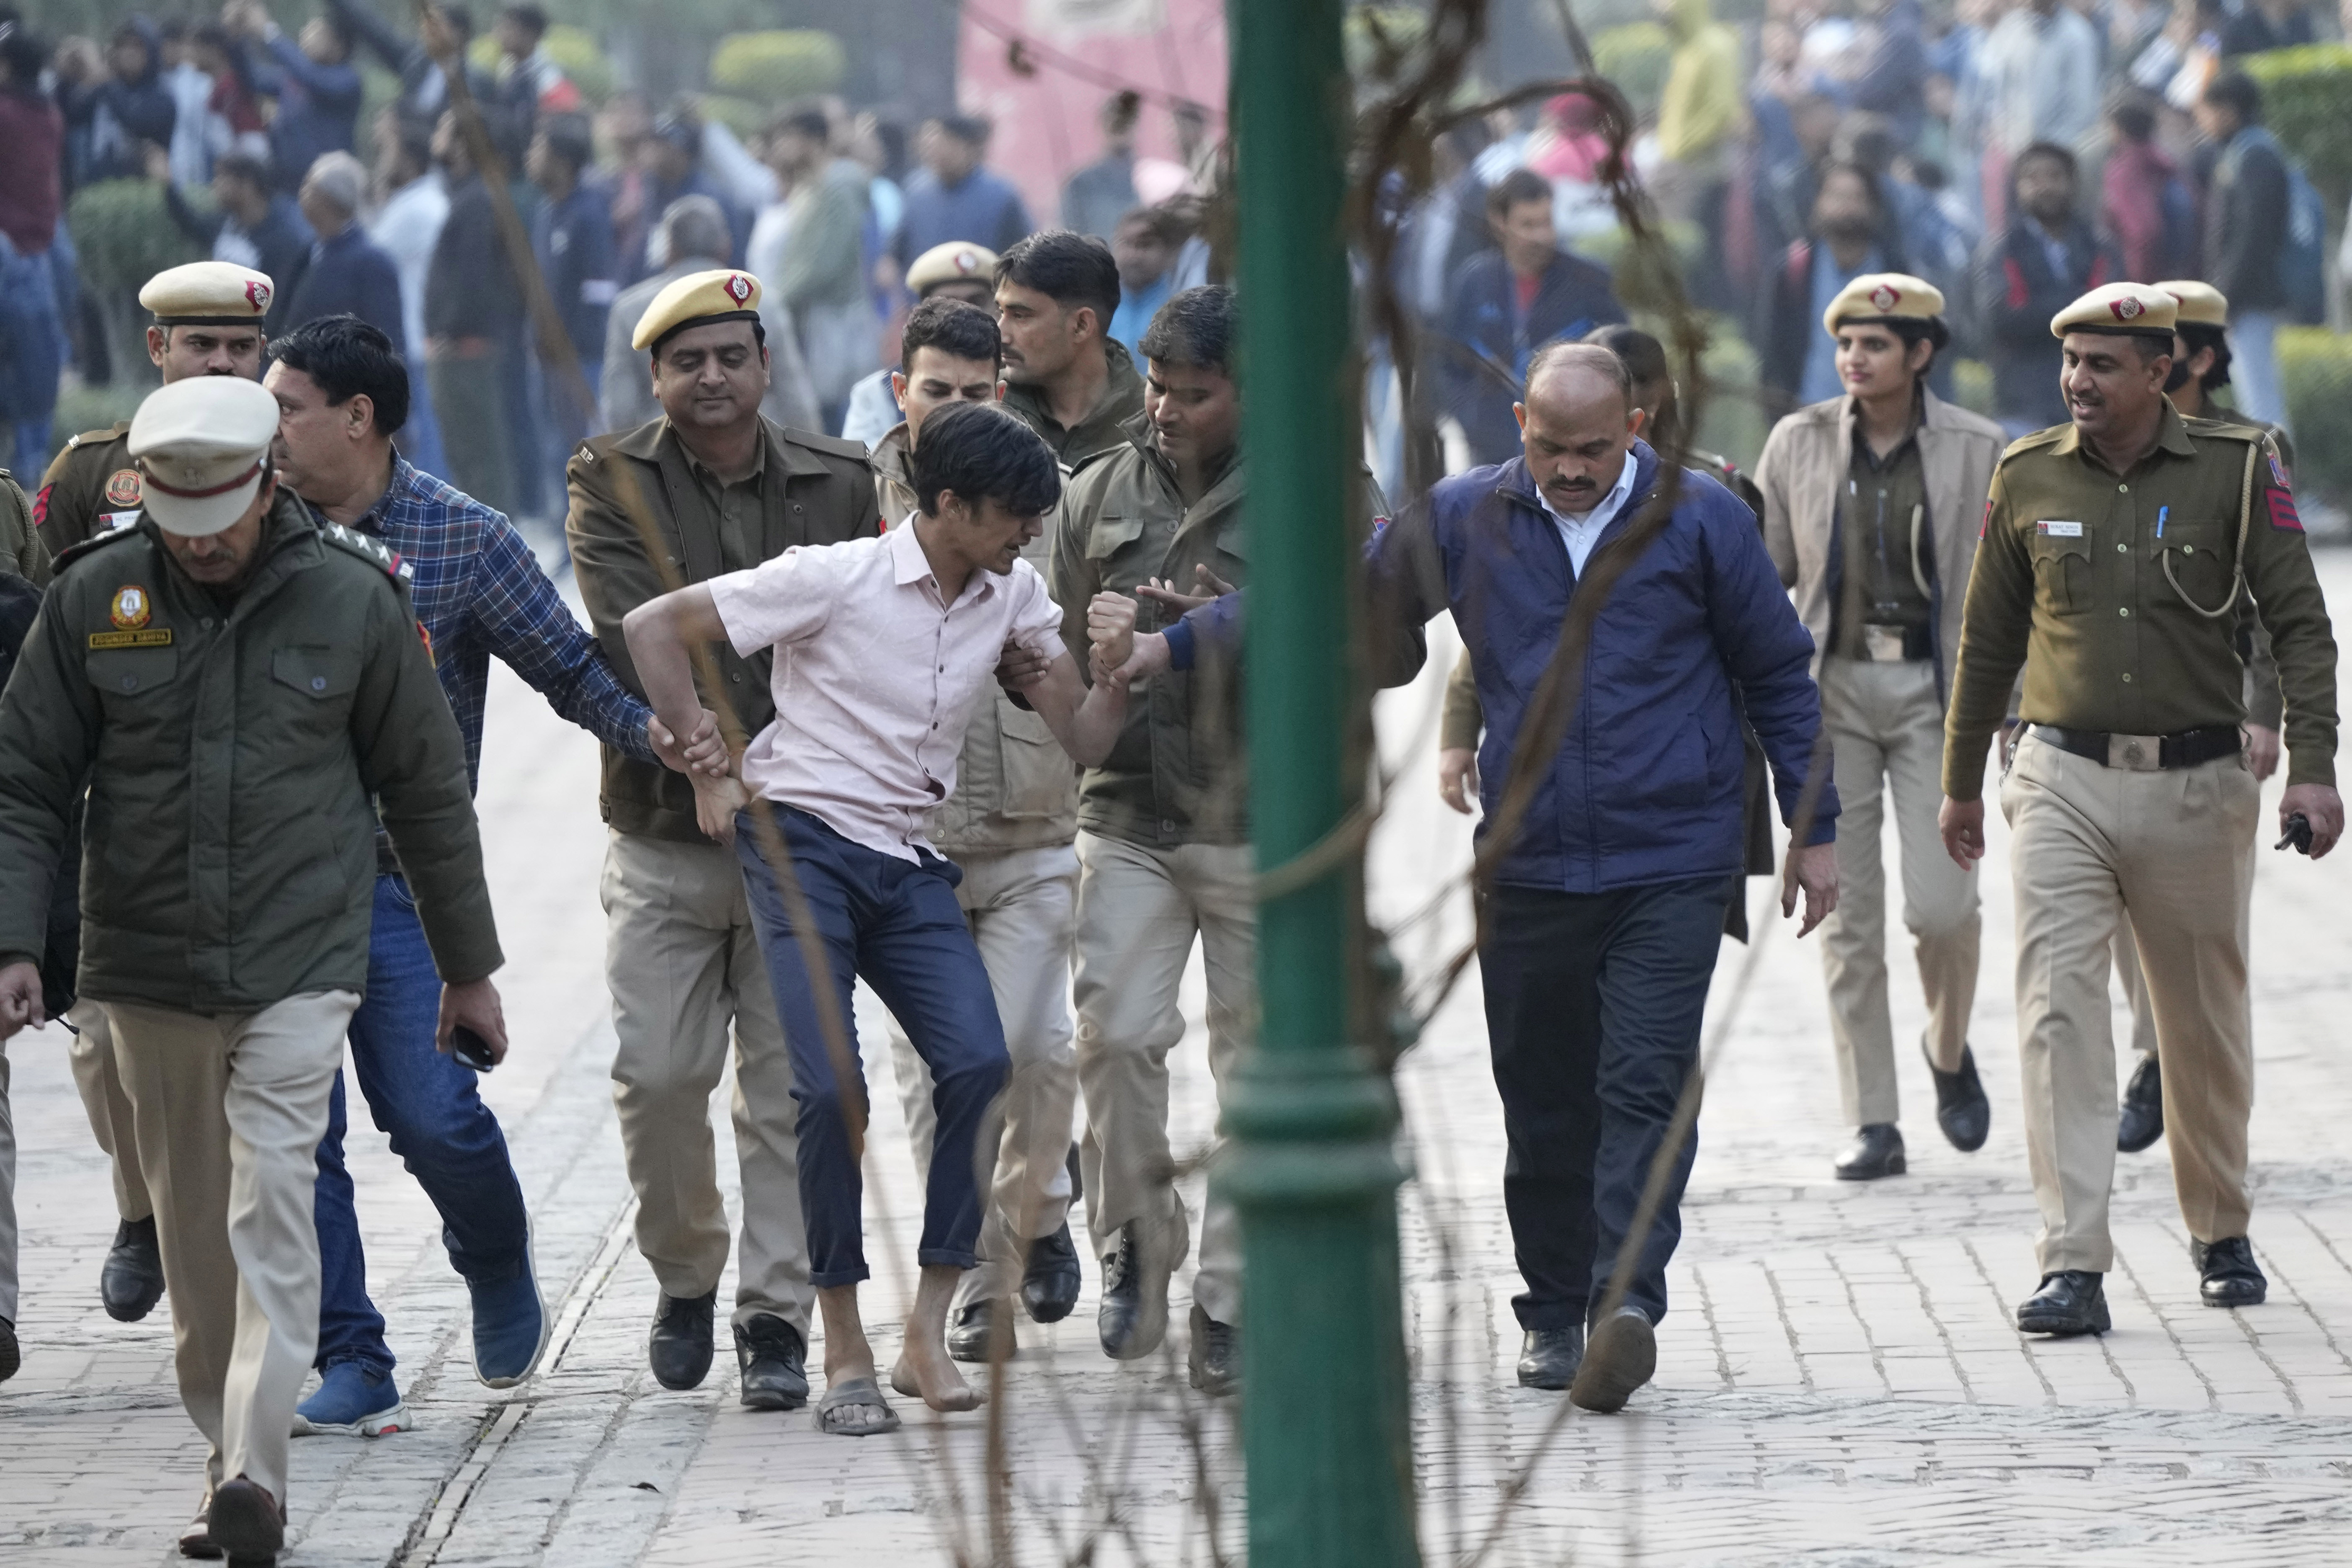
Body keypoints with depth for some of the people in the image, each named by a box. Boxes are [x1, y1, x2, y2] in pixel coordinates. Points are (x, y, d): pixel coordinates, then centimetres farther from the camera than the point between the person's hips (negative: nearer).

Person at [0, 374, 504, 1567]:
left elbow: (428, 794, 7)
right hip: (148, 968, 2)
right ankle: (226, 1455, 19)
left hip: (300, 964, -2)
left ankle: (255, 1470, -21)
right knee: (195, 1228, 8)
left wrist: (468, 966, 12)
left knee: (271, 1205, -15)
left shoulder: (353, 600, -2)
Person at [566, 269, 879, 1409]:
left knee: (789, 1083, 0)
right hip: (666, 835, -1)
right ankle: (685, 1275, 20)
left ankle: (777, 1316, 6)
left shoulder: (838, 484, 6)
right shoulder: (613, 487, 0)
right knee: (657, 1073, -3)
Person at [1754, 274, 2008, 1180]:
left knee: (1941, 905, -11)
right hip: (1831, 691, 2)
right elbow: (1766, 571, 9)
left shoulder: (1977, 451, -1)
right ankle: (1873, 1127, 4)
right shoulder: (1800, 444, 2)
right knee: (1848, 912, -1)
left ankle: (1949, 1049, 21)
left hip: (1934, 690, -1)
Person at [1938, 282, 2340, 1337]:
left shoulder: (2235, 471, -2)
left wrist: (2312, 765, -12)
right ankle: (2074, 1269, -16)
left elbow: (2300, 625, -2)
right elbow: (1989, 640, 14)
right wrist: (1961, 782, 19)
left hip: (2195, 786, 0)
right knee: (2059, 1011, -12)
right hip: (2064, 785, 1)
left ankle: (2221, 1235, 33)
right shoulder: (2027, 479, 4)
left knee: (2206, 1023, 12)